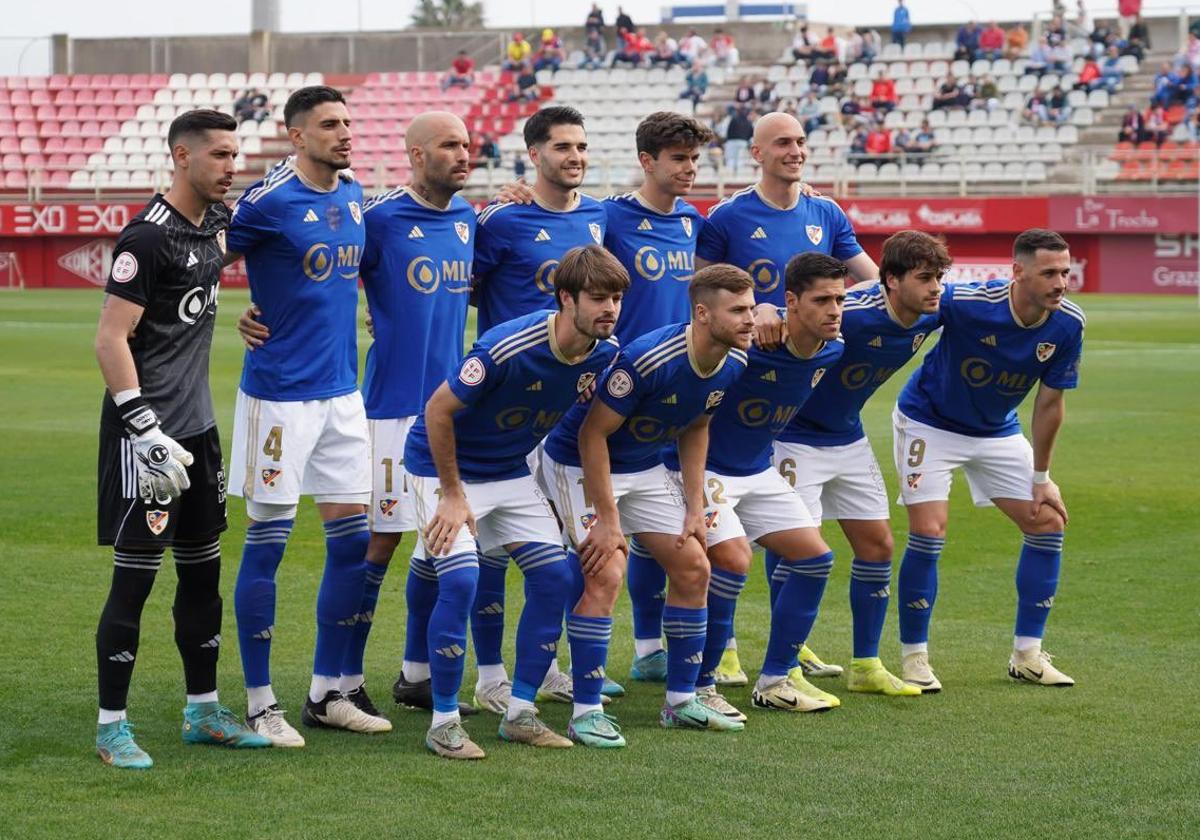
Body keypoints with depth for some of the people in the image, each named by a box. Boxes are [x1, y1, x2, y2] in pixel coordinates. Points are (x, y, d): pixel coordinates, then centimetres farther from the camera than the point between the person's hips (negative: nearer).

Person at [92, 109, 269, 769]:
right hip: (147, 429, -9)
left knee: (203, 570, 14)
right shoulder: (148, 237, -16)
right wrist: (145, 429, -23)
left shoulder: (216, 224, 8)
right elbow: (110, 340, -19)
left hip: (198, 425, 9)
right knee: (135, 575, -5)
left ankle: (203, 711, 24)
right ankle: (111, 726, 2)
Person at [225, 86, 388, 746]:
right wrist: (247, 319, -11)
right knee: (267, 542, -1)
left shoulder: (353, 195, 10)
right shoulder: (268, 201, -13)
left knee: (352, 539, 7)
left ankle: (327, 693, 17)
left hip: (341, 390, 7)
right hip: (279, 393, -7)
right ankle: (260, 704, 6)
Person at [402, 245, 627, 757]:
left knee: (553, 577, -3)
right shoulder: (508, 347, -32)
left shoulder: (604, 354, -11)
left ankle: (519, 714, 9)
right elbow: (438, 409, -22)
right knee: (460, 580, -21)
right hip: (444, 466, -7)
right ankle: (443, 723, -9)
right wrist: (453, 495, -18)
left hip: (512, 472, 7)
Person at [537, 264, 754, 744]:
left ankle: (681, 702, 15)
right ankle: (586, 713, -12)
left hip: (645, 467, 8)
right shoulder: (647, 359, -33)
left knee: (693, 569, 3)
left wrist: (695, 507, 2)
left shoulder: (733, 363, -10)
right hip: (579, 464, -8)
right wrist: (608, 519, -23)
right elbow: (592, 434, -25)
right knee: (605, 576, -20)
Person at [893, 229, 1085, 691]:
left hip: (998, 431, 5)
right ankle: (913, 658, 0)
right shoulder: (966, 303, -33)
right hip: (930, 422, -5)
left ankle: (1026, 655, 11)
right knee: (929, 532, -16)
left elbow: (1049, 402, -6)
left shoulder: (1067, 323, -18)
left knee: (1048, 523, 0)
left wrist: (1040, 477, -1)